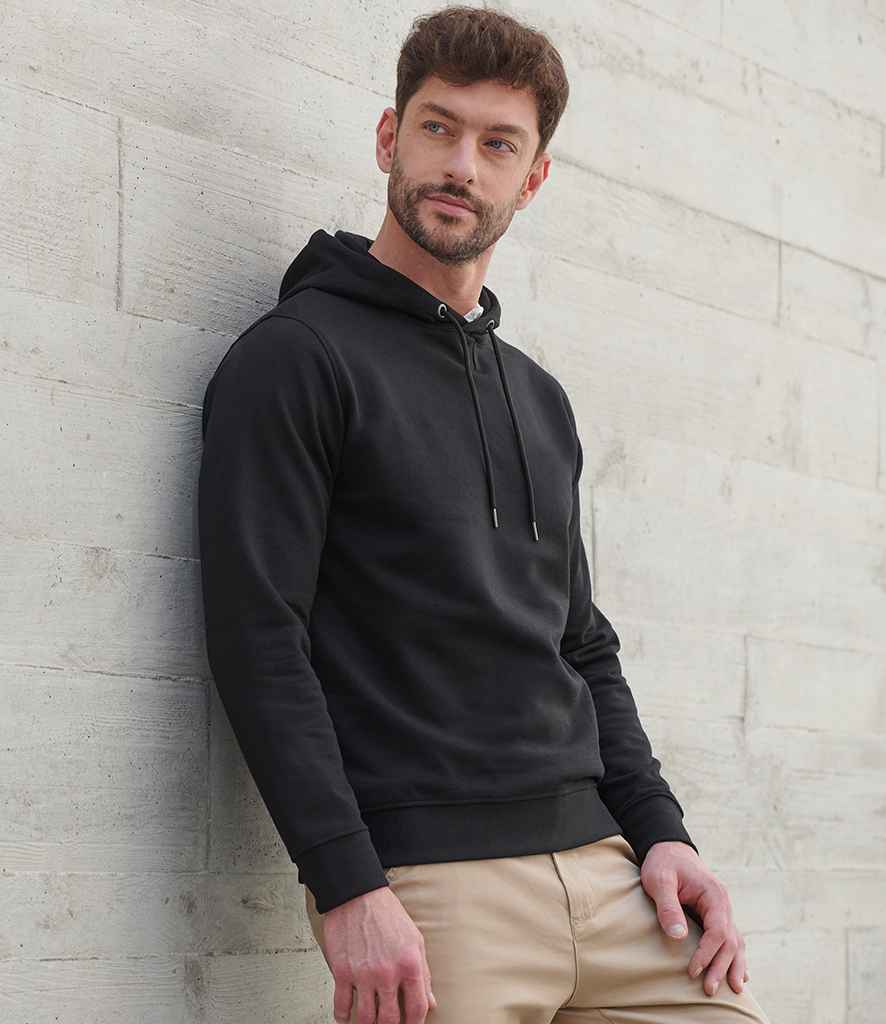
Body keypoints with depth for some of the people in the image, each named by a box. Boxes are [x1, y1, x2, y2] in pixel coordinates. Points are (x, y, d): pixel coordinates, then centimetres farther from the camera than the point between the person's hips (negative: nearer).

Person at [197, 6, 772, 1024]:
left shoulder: (539, 397, 19)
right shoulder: (294, 357, -3)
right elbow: (259, 638, -11)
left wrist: (659, 828, 8)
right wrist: (347, 886, -18)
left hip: (599, 862, 6)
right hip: (426, 882, -6)